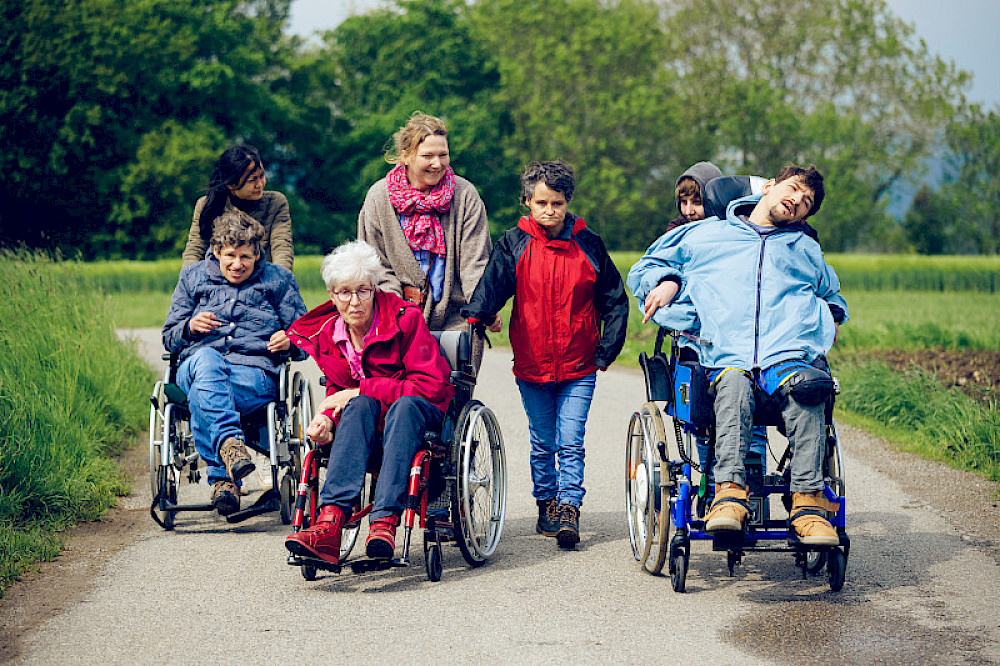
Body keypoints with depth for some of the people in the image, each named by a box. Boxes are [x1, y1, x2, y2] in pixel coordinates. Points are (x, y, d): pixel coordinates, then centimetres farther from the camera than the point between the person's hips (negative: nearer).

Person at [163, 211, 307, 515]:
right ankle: (230, 440, -56)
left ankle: (221, 476, -43)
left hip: (254, 371, -2)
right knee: (206, 358, -41)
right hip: (196, 368, 2)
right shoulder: (192, 277, 24)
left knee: (201, 396, -38)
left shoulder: (278, 280, 21)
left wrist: (290, 341, -6)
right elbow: (170, 338, 24)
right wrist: (190, 326, 0)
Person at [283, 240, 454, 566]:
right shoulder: (326, 334, 0)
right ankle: (330, 521, -51)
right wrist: (326, 417, -13)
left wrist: (361, 391, -20)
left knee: (405, 405, -38)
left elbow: (430, 387, -18)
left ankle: (384, 522, -50)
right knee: (361, 405, -33)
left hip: (421, 413, -3)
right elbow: (338, 389, 12)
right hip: (367, 419, 3)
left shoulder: (405, 318, -14)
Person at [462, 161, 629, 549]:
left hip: (579, 366, -1)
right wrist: (475, 317, -32)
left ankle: (569, 509, -8)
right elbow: (492, 284, -13)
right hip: (532, 365, 1)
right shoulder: (515, 244, 0)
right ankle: (546, 503, 25)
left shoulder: (587, 244, 1)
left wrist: (606, 351, 2)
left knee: (571, 443, -8)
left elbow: (614, 300, 7)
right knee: (542, 444, 11)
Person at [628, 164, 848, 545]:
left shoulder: (806, 250, 36)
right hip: (726, 353, -1)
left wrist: (832, 315, 25)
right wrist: (666, 281, 9)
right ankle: (729, 494, -50)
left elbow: (833, 295, 50)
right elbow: (646, 267, 33)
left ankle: (808, 503, -42)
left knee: (803, 392, -36)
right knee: (733, 386, -40)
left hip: (791, 350, 1)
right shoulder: (705, 235, 29)